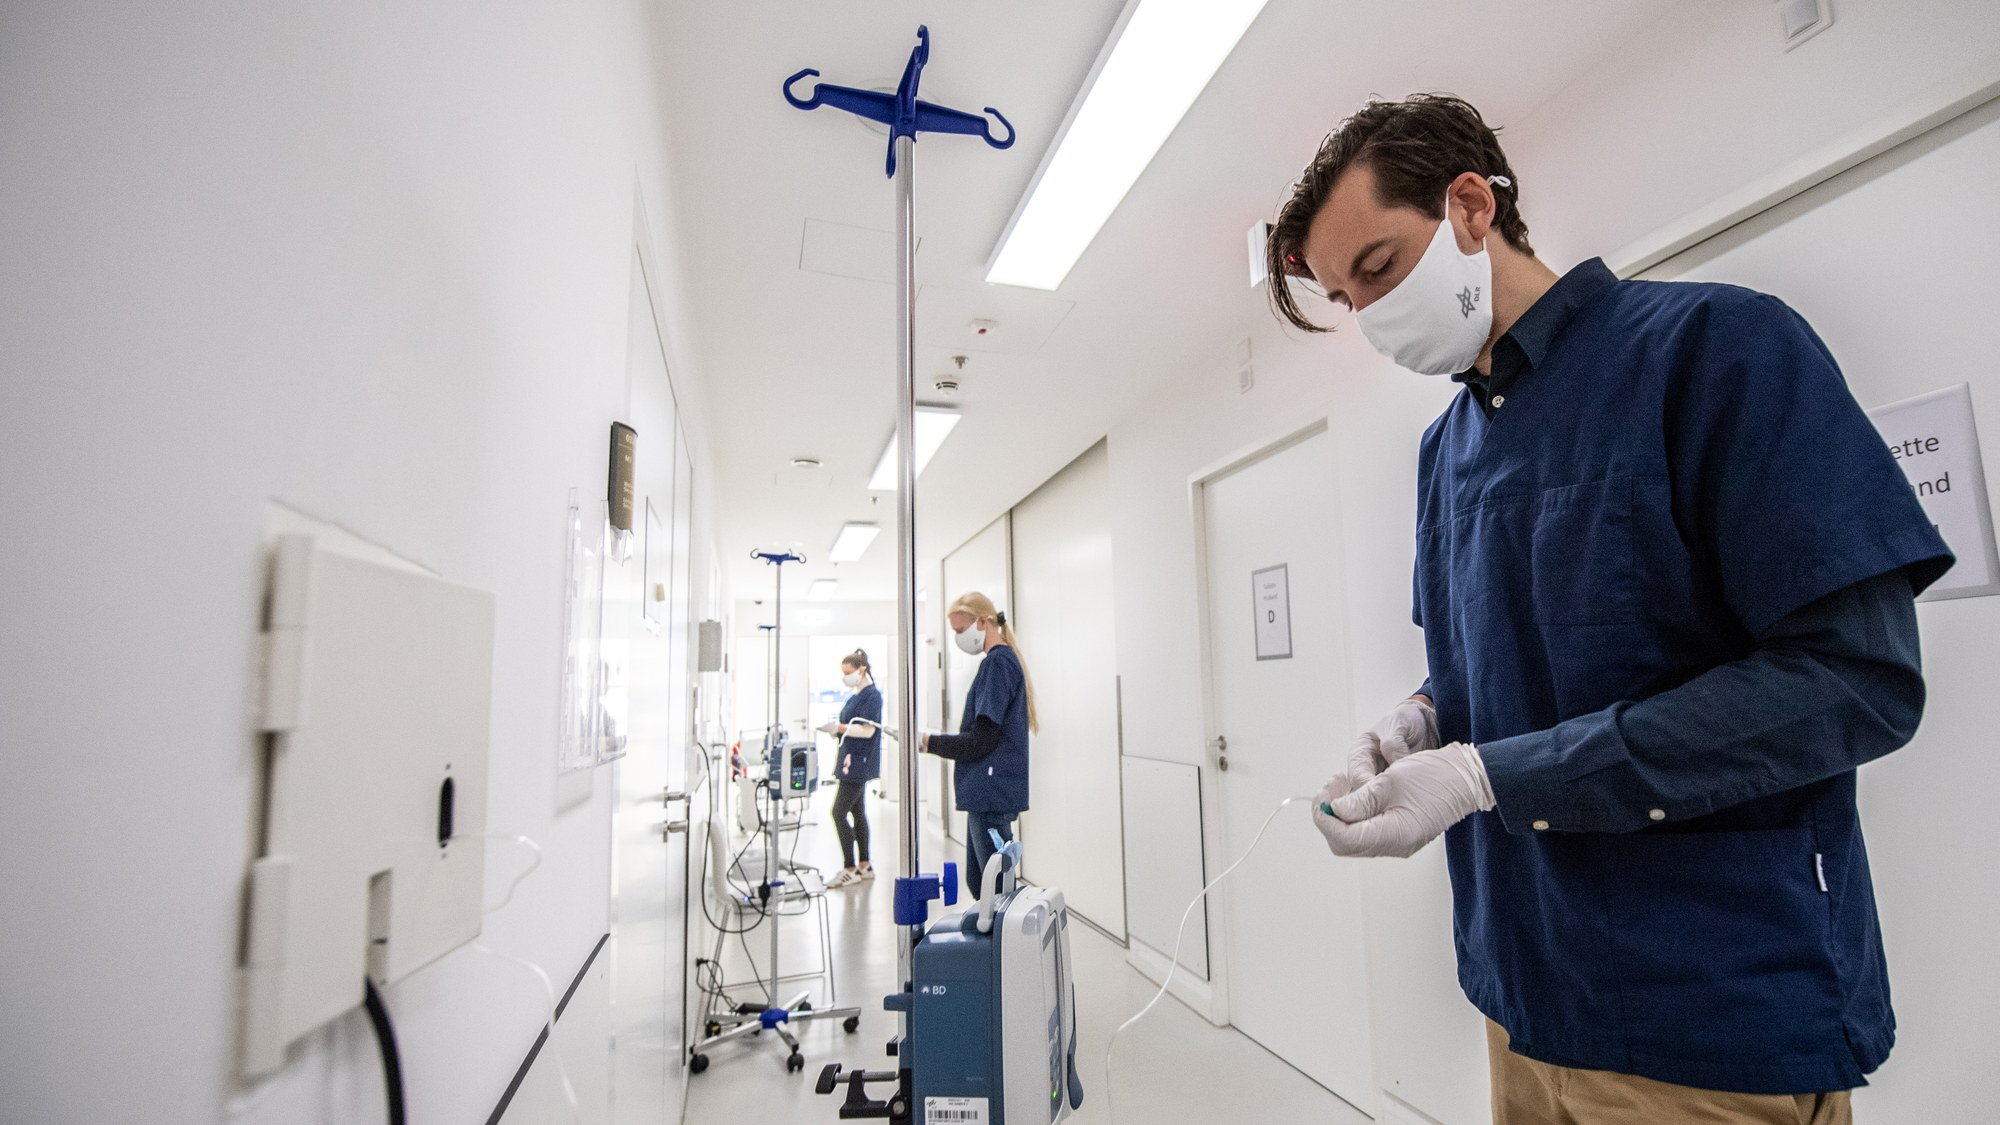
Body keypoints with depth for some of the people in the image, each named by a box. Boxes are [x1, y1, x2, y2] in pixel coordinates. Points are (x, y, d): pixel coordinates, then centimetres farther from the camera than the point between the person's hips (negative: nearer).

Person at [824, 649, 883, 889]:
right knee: (857, 813, 13)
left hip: (859, 764, -9)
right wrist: (837, 730, 6)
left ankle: (850, 869, -2)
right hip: (852, 762, 9)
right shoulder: (855, 696, 14)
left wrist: (839, 727, -20)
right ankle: (864, 866, 21)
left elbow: (867, 730, -19)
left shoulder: (872, 696, -13)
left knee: (839, 813, -9)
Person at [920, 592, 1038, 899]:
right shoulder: (1004, 660, 15)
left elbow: (980, 740, -18)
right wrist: (939, 742, 10)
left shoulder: (997, 662, -14)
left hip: (992, 793, -10)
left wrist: (930, 742, -9)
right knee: (978, 881, 16)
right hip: (987, 792, 10)